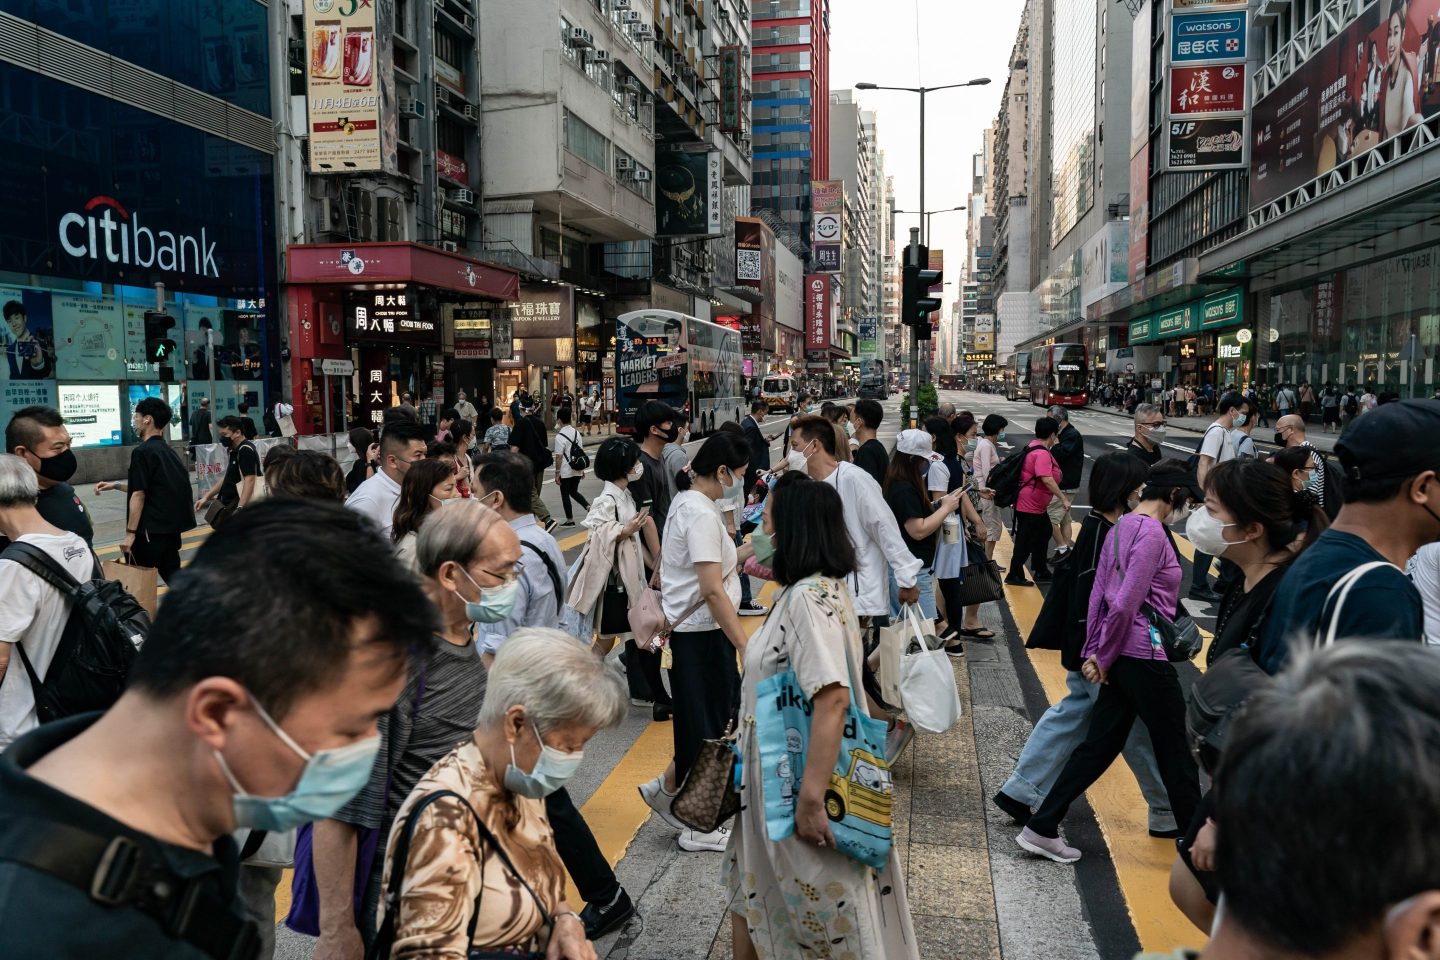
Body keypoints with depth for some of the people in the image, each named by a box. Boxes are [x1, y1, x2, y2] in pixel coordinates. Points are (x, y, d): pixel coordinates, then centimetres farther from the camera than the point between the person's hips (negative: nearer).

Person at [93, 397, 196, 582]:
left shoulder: (142, 451, -13)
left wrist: (130, 532, -14)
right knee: (171, 575, 11)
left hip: (152, 529, -8)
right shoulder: (166, 450, 12)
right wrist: (115, 484, 26)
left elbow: (138, 495, -16)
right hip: (171, 525, 8)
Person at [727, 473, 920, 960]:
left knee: (826, 919, 8)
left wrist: (811, 797, -30)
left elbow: (833, 697, -31)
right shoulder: (820, 586, 6)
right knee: (751, 886, 23)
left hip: (798, 782, -9)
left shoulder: (808, 596, -23)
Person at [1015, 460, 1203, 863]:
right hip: (1146, 657, -8)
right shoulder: (1152, 533, -17)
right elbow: (1126, 603, -21)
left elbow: (1099, 593, 10)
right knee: (1175, 753, 8)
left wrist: (1094, 651, 9)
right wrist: (1103, 656, -9)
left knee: (1099, 745, 12)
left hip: (1120, 658, 9)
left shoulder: (1122, 526, 10)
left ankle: (1041, 828, 14)